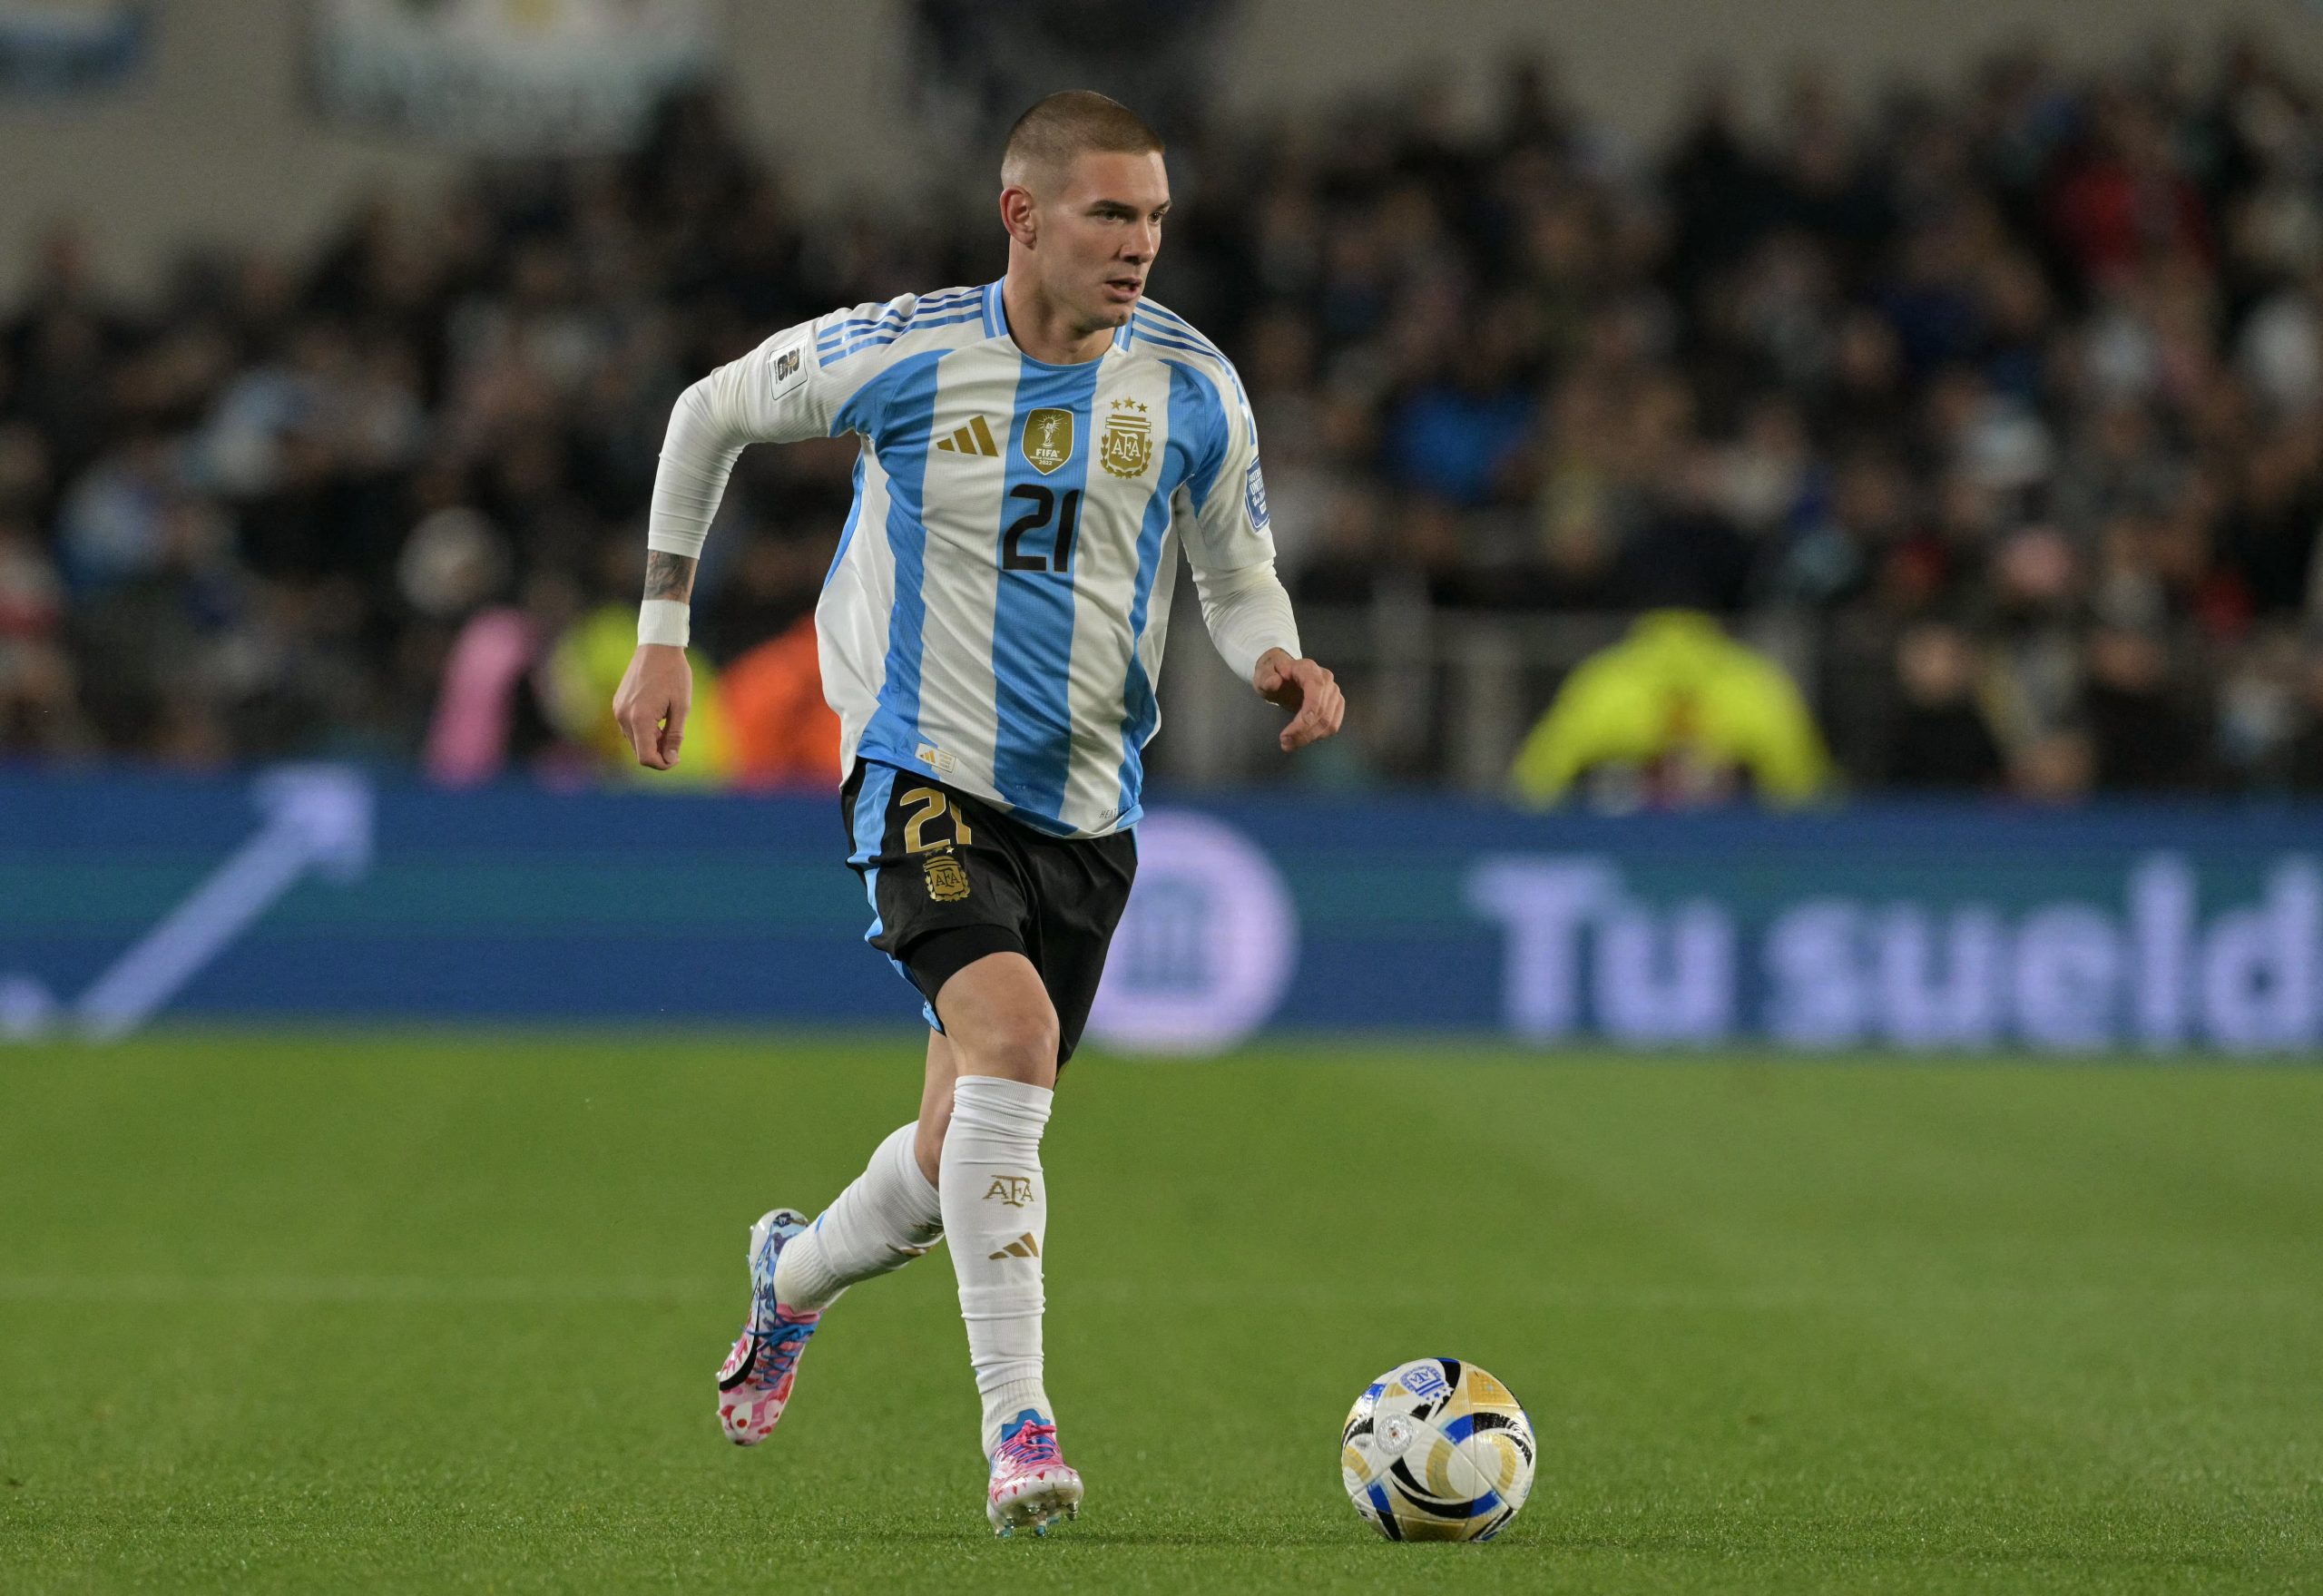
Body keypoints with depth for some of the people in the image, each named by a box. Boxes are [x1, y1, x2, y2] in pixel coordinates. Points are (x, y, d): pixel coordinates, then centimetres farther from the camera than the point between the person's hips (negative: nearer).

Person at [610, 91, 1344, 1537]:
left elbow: (1238, 575, 10)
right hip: (928, 775, -4)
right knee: (1012, 1036, -28)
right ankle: (1020, 1429, -26)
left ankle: (797, 1275, 43)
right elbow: (711, 413, 6)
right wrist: (663, 637, 5)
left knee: (964, 1160, 9)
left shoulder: (1194, 391, -4)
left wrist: (1279, 660, -13)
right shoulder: (902, 357, -11)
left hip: (1088, 806, 4)